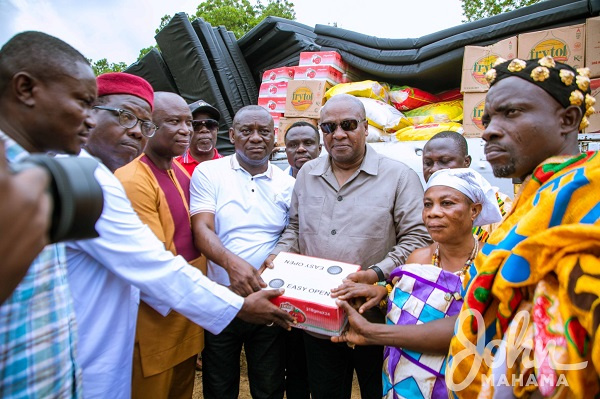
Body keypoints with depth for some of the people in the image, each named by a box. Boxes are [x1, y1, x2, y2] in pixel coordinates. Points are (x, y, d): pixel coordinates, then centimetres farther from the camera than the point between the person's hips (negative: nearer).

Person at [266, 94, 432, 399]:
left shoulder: (399, 176, -5)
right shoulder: (307, 174, 9)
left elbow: (418, 236, -10)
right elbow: (295, 227, 16)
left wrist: (378, 274, -22)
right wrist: (278, 256, -2)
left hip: (374, 319, -3)